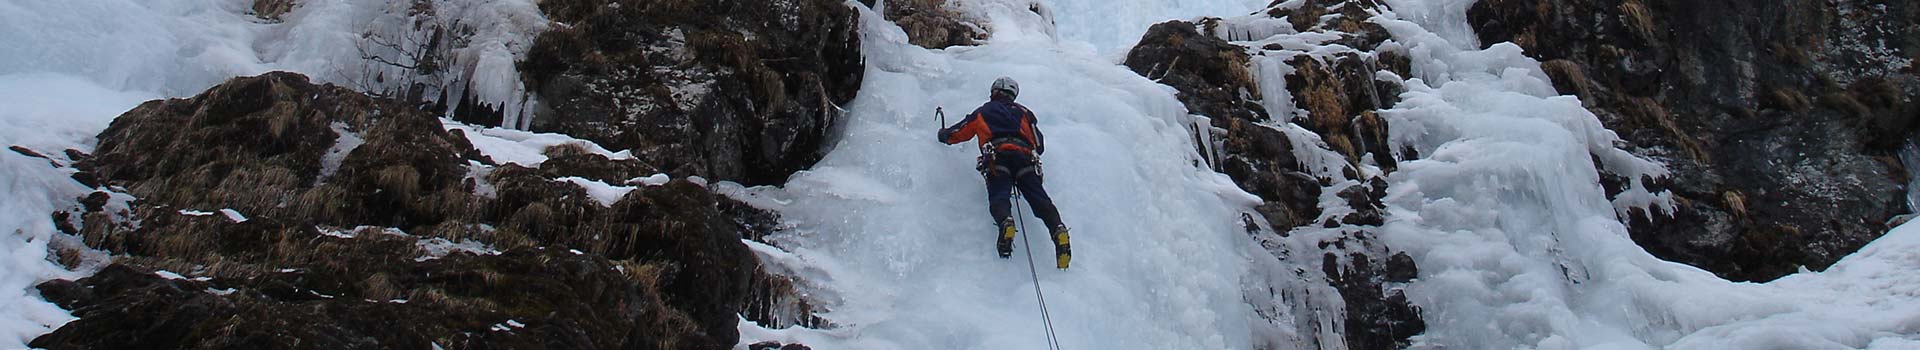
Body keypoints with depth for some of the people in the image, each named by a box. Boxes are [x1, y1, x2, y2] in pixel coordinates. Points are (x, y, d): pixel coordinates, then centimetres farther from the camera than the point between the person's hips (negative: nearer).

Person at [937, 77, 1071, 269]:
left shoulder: (983, 112, 29)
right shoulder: (1023, 112, 33)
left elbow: (956, 134, 36)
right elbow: (1039, 146, 29)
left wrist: (944, 134, 58)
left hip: (997, 159, -2)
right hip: (1025, 158, 2)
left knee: (998, 197, -19)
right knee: (1039, 198, -12)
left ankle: (1005, 222, -52)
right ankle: (1058, 229, -38)